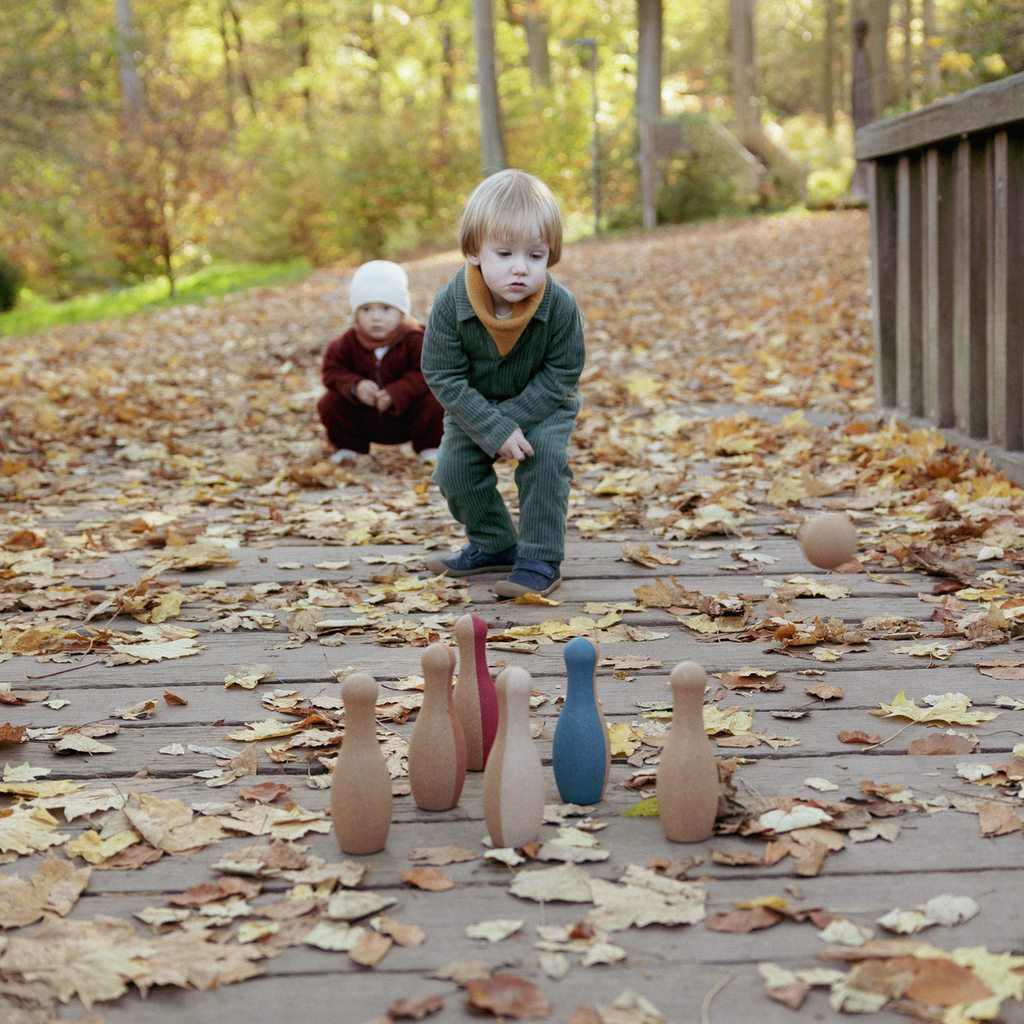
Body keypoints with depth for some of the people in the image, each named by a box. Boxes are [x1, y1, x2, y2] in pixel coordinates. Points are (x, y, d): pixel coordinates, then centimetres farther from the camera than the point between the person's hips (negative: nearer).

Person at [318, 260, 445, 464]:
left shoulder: (414, 340, -17)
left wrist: (396, 393, -33)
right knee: (330, 403, -14)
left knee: (432, 402, -27)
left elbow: (425, 374, -22)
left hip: (404, 414, -2)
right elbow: (333, 369, -6)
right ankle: (348, 446, 12)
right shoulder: (349, 341, -9)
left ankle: (429, 447, 2)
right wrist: (355, 386, -26)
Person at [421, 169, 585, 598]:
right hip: (474, 406, 2)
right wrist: (494, 430, -29)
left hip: (542, 403, -2)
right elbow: (443, 376, -23)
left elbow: (561, 373, -19)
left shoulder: (560, 306, -30)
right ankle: (493, 545, 18)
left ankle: (541, 559, -10)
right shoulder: (450, 305, -30)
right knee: (454, 467, -6)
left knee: (545, 457, -23)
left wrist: (513, 418, -27)